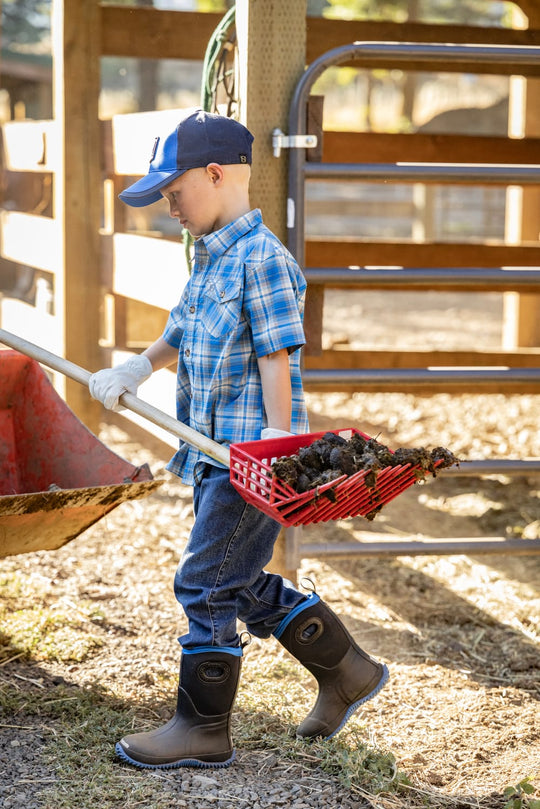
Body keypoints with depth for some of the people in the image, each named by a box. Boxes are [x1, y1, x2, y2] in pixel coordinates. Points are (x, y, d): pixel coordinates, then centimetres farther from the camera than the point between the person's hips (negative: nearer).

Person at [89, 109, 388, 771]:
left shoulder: (261, 256, -14)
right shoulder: (209, 259, 16)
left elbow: (277, 359, -17)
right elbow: (181, 332, 30)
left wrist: (276, 443, -18)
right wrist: (135, 370, 20)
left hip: (253, 457, -10)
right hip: (213, 452, 10)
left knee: (206, 585, -4)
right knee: (241, 586, 15)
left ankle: (202, 730, 8)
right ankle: (347, 672, 28)